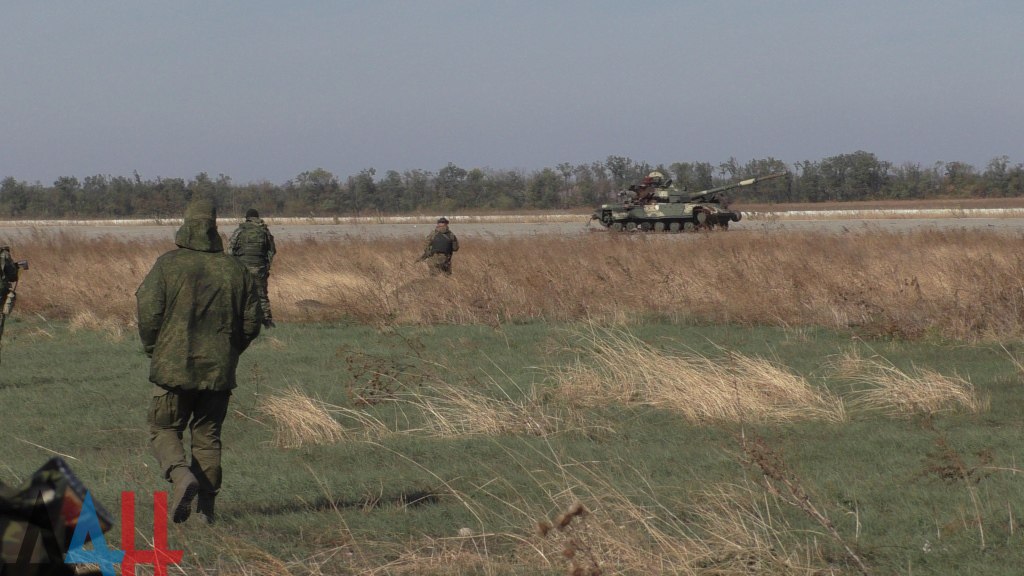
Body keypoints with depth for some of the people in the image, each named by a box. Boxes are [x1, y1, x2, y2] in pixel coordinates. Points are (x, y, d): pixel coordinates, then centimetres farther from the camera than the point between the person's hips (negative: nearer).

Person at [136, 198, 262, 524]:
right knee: (207, 436, 12)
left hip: (174, 367, -3)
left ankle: (181, 475, -20)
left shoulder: (167, 266, -7)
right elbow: (251, 323, 5)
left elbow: (149, 314, -10)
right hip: (219, 371, 3)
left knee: (164, 429, 8)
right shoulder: (235, 270, 3)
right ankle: (206, 506, 9)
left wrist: (154, 352, 7)